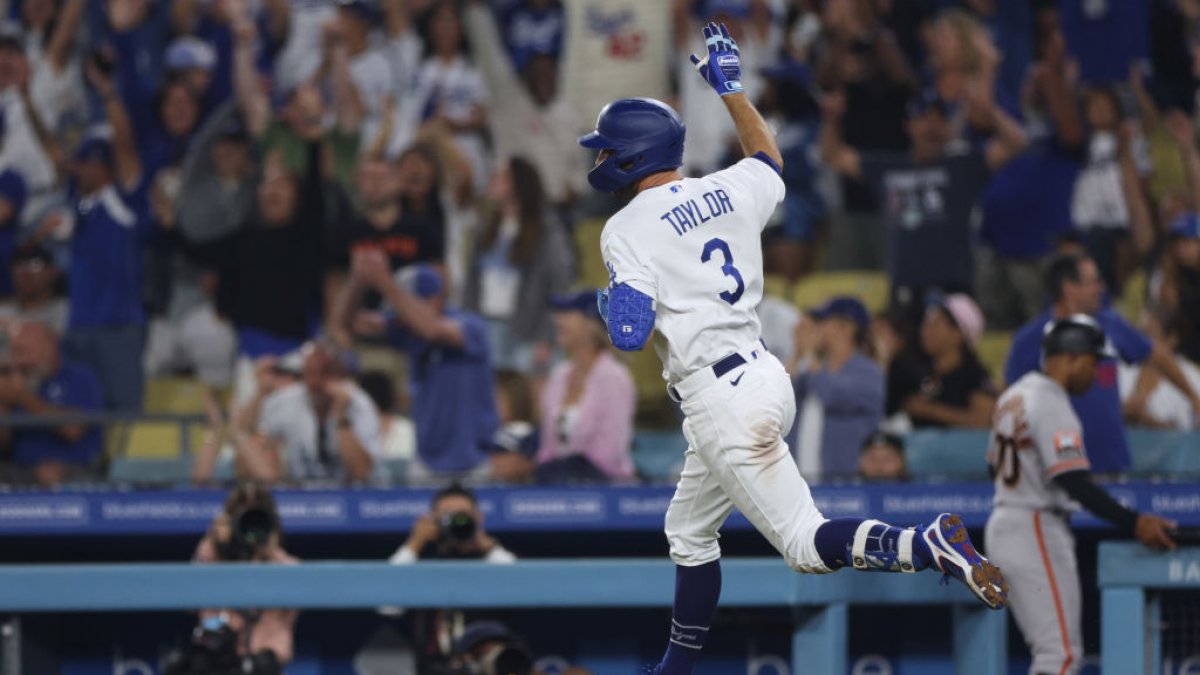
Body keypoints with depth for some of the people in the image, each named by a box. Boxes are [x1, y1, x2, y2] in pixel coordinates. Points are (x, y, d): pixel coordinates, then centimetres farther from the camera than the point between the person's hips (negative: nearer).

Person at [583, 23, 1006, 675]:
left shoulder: (626, 230, -10)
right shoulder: (728, 191, 10)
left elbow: (631, 333, -17)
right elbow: (768, 160, 33)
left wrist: (610, 308, 6)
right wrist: (731, 87, 42)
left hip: (720, 397, -9)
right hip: (763, 373, 9)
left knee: (806, 544, -11)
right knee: (689, 529, 24)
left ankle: (927, 547, -32)